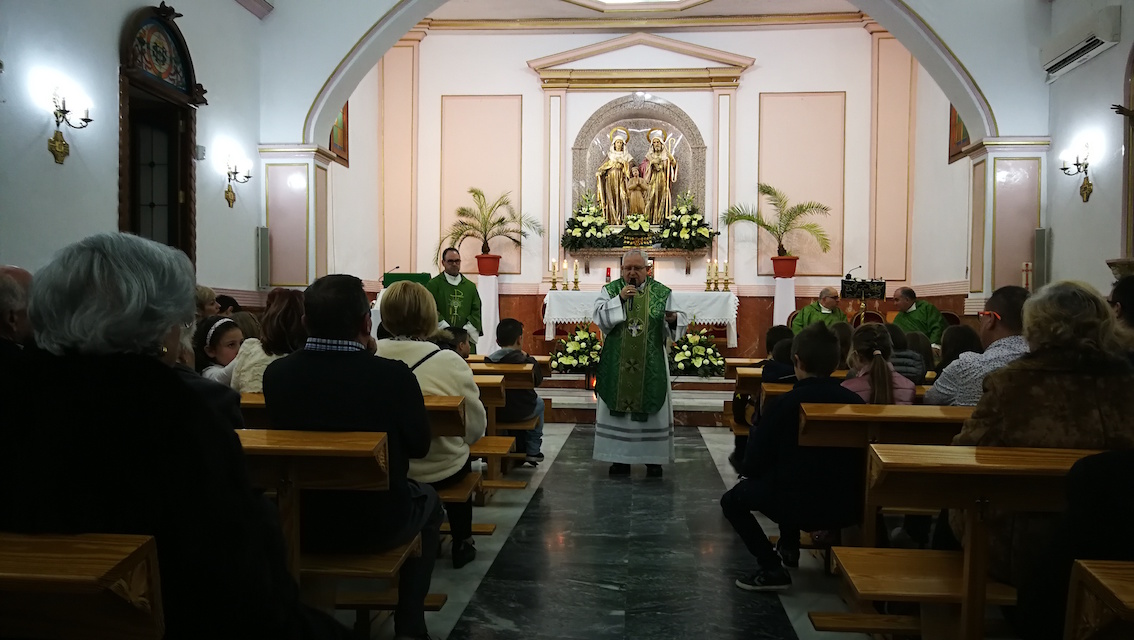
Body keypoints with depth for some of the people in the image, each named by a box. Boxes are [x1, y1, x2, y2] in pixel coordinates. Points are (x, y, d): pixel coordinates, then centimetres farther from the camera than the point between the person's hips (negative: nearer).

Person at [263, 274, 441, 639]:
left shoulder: (276, 373, -13)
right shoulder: (393, 374, -24)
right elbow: (419, 446, -7)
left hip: (300, 523, 4)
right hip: (378, 525, -3)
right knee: (428, 500, 28)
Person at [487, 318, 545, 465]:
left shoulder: (489, 360, -6)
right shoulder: (525, 362, -16)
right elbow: (538, 381, -2)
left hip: (494, 413, 4)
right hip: (522, 413, -4)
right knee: (539, 403, 29)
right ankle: (533, 451, 30)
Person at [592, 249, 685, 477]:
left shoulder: (662, 292, 1)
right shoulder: (610, 290, 2)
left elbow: (676, 326, 1)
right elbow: (599, 318, -9)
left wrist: (673, 319, -22)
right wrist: (619, 299, -19)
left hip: (651, 364, 0)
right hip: (617, 364, 0)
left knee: (651, 409, 5)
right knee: (618, 408, 5)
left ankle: (653, 459, 17)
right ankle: (620, 458, 17)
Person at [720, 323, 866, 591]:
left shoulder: (786, 403, -14)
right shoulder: (854, 402, -3)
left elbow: (753, 464, -8)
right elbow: (857, 461, 11)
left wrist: (748, 472, 16)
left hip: (798, 506, -6)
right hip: (847, 508, 6)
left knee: (732, 499, 18)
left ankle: (772, 569, 5)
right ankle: (788, 548, 47)